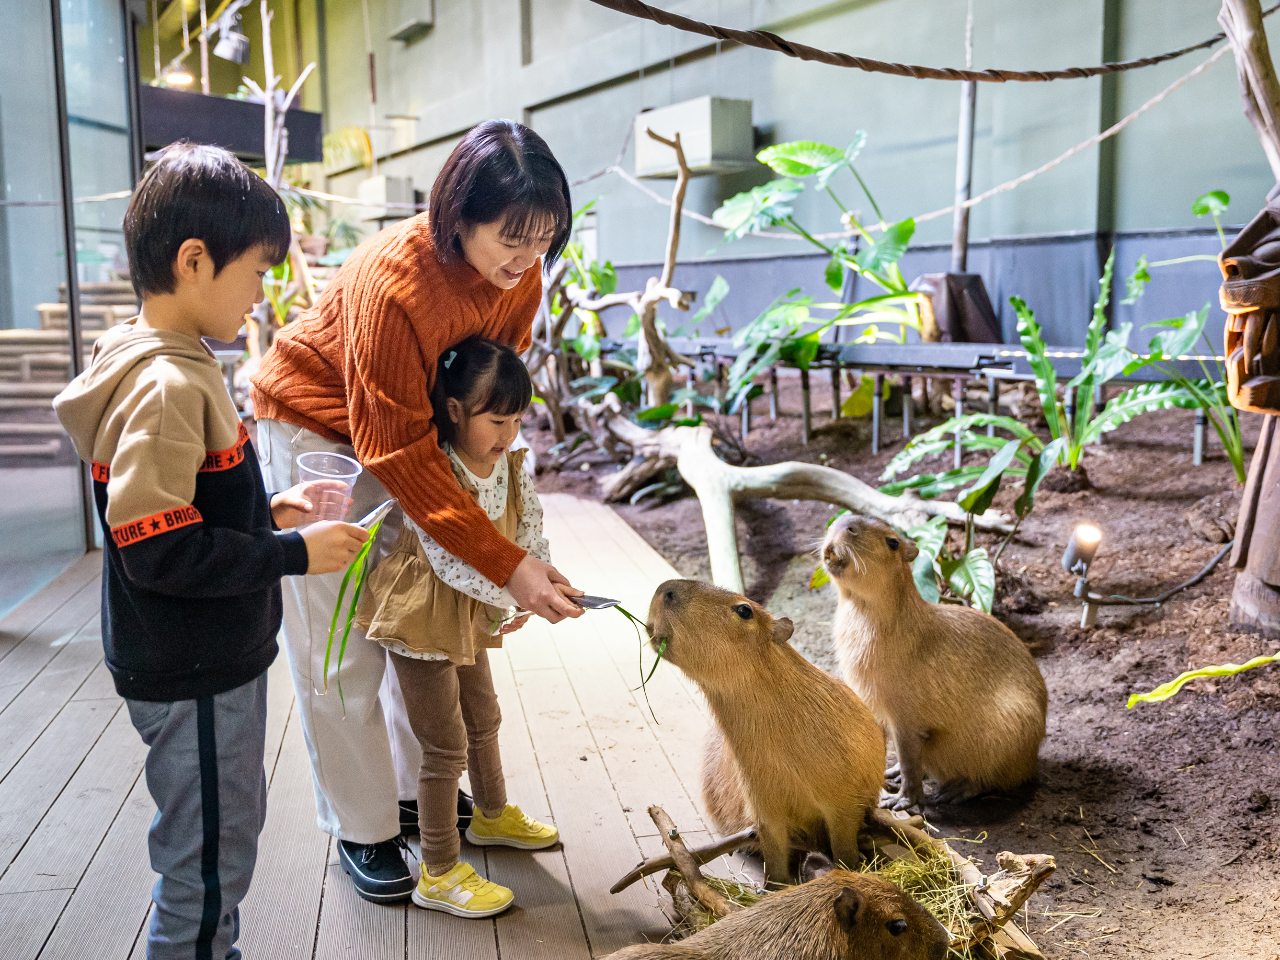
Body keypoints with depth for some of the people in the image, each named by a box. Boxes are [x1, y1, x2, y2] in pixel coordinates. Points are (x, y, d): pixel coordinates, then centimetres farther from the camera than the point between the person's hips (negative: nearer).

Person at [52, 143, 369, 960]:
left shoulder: (178, 368, 7)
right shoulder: (166, 386, -25)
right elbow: (158, 551, -27)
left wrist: (267, 512, 7)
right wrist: (293, 553, -21)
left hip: (214, 662, 10)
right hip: (191, 678, -10)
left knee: (227, 840, 25)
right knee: (208, 868, 6)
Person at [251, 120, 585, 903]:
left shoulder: (521, 273, -15)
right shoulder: (392, 282, -35)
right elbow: (400, 454, -34)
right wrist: (508, 564, -37)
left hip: (412, 426, 7)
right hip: (317, 427, -6)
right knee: (342, 647, -2)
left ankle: (419, 793, 27)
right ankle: (363, 831, 13)